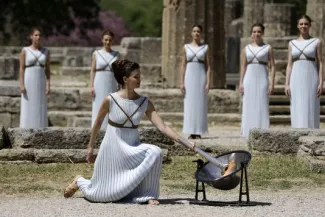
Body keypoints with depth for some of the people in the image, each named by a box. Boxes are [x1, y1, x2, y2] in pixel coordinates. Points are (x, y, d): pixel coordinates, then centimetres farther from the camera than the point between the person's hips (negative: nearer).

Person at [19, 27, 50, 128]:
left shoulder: (46, 51, 7)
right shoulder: (25, 51, -2)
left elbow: (47, 69, 7)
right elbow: (21, 69, -4)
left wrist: (48, 85, -3)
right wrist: (22, 85, -13)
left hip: (41, 83, 3)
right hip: (28, 83, -3)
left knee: (41, 110, 1)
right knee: (27, 110, -4)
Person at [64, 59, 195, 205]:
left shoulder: (145, 103, -8)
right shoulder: (110, 100, -15)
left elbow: (162, 127, -13)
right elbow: (98, 122, 0)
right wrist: (91, 147, 8)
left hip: (133, 148, 2)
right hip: (113, 147, -2)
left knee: (155, 153, -30)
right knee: (102, 194, 4)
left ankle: (148, 195, -16)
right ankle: (80, 181, 39)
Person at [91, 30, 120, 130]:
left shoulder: (116, 54, 8)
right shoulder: (96, 54, 2)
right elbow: (93, 71, 1)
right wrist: (91, 86, -7)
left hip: (112, 85, 2)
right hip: (99, 84, -2)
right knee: (99, 108, -2)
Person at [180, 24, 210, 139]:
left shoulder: (205, 48, 5)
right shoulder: (186, 47, 7)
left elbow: (208, 66, 2)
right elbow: (183, 66, 5)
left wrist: (208, 82, -7)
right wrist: (182, 82, -3)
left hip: (201, 77, -1)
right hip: (189, 77, 1)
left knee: (200, 104, -2)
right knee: (189, 104, -1)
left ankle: (198, 132, 2)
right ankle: (191, 132, 2)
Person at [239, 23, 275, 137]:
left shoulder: (268, 48, 4)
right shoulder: (246, 49, 11)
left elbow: (272, 67, 0)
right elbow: (243, 66, 10)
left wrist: (272, 83, -8)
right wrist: (241, 83, 1)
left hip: (262, 80, -2)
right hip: (249, 80, 2)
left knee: (262, 106, -4)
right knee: (249, 107, 0)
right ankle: (249, 132, 3)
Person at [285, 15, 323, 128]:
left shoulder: (316, 42, 4)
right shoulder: (292, 43, 11)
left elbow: (320, 63, 1)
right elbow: (289, 65, 9)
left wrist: (321, 83, -8)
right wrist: (287, 84, 0)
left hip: (311, 79, -2)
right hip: (296, 80, 2)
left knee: (311, 110, -5)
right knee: (297, 111, 0)